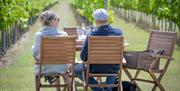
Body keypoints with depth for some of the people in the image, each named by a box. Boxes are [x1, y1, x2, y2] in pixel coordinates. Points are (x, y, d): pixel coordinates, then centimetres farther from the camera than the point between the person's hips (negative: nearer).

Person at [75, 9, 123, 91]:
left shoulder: (92, 35, -22)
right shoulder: (118, 32, -11)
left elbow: (83, 57, -14)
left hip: (96, 68, -4)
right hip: (113, 68, 4)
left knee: (77, 69, 23)